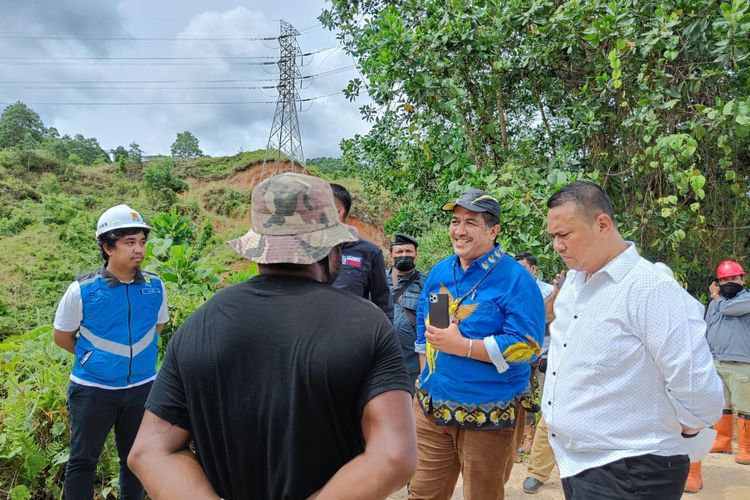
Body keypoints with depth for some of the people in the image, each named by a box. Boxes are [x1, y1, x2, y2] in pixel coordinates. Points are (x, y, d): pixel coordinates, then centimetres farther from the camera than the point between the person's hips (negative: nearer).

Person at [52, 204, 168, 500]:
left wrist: (135, 351, 8)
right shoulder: (82, 290, -14)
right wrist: (95, 357, 4)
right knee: (83, 460, 12)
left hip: (142, 386, 3)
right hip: (93, 388, -2)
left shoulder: (155, 286, -6)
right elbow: (62, 336, 0)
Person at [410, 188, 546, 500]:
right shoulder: (439, 273, 7)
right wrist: (428, 378, 11)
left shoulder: (515, 279, -12)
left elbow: (527, 345, -20)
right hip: (431, 407, 6)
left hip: (488, 415, -5)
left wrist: (462, 346, -23)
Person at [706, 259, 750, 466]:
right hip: (715, 364, 7)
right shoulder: (714, 303, 16)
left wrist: (715, 295, -1)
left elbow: (728, 308, -22)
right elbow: (706, 331, 18)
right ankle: (723, 442, 27)